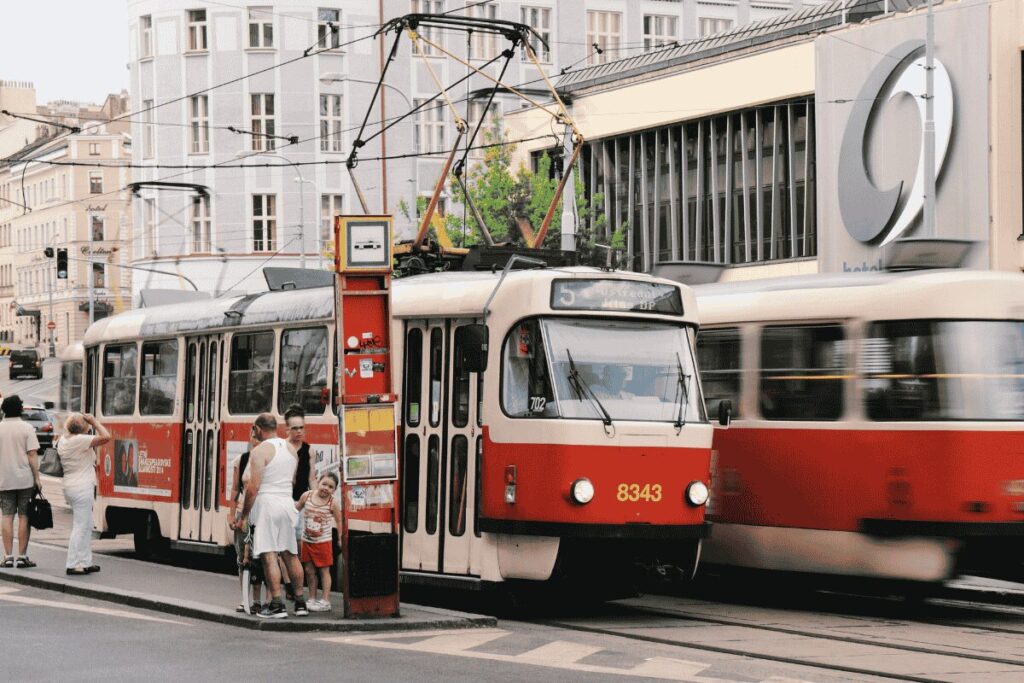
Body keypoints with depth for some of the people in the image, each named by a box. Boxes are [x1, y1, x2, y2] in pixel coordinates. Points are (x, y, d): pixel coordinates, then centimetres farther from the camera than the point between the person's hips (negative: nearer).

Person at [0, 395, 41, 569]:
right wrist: (37, 478, -5)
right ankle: (22, 556, 2)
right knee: (24, 516, 2)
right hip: (25, 479, -2)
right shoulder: (26, 428, -5)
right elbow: (32, 455, -9)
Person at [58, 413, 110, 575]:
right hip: (82, 488, -10)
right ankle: (73, 565, -4)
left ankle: (85, 562, 21)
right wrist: (94, 422, -12)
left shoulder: (63, 440, 9)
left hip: (70, 487, 10)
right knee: (80, 527, -5)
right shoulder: (80, 440, -18)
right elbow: (106, 437, -22)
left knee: (86, 526, 17)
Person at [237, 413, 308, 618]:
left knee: (269, 556, -6)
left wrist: (243, 516, -8)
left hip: (267, 502, -7)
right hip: (287, 502, 7)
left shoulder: (260, 451, -10)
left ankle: (277, 605, -11)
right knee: (291, 555, 13)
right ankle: (300, 603, 17)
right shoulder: (291, 449, 12)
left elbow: (253, 487, -14)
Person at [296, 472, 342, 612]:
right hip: (307, 540, 3)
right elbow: (296, 508, 10)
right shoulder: (307, 496, -6)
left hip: (323, 541, -3)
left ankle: (325, 601, 6)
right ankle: (312, 599, 19)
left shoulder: (333, 503, -11)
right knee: (309, 570, 9)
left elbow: (339, 522, -2)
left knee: (324, 570, 2)